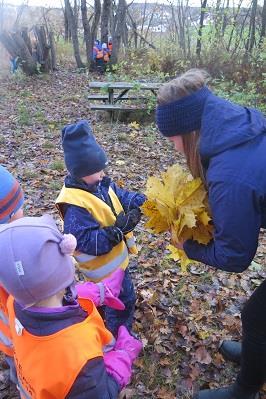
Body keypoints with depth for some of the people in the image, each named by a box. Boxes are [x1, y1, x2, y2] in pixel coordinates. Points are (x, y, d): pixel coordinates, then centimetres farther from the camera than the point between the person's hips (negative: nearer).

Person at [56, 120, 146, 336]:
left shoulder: (99, 183, -5)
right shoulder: (75, 205, -33)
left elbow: (122, 196, 1)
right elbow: (87, 242, -34)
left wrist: (144, 201, -17)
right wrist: (118, 229, -39)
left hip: (115, 255, 9)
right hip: (105, 265, -9)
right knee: (124, 299, 8)